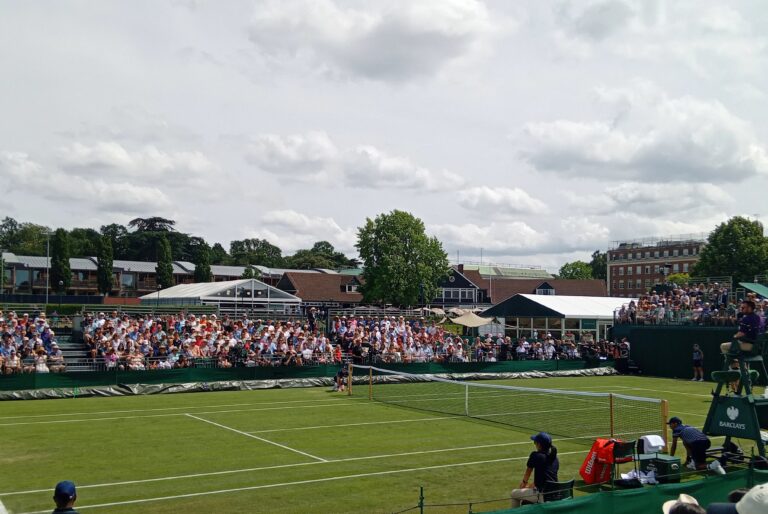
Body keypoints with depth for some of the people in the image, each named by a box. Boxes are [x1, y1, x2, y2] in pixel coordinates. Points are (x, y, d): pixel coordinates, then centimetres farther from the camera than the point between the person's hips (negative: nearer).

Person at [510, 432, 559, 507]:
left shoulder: (535, 455, -11)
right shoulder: (555, 458, 8)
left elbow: (528, 472, 6)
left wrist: (524, 482, 25)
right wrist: (532, 485, 25)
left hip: (542, 495, -7)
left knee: (514, 493, 13)